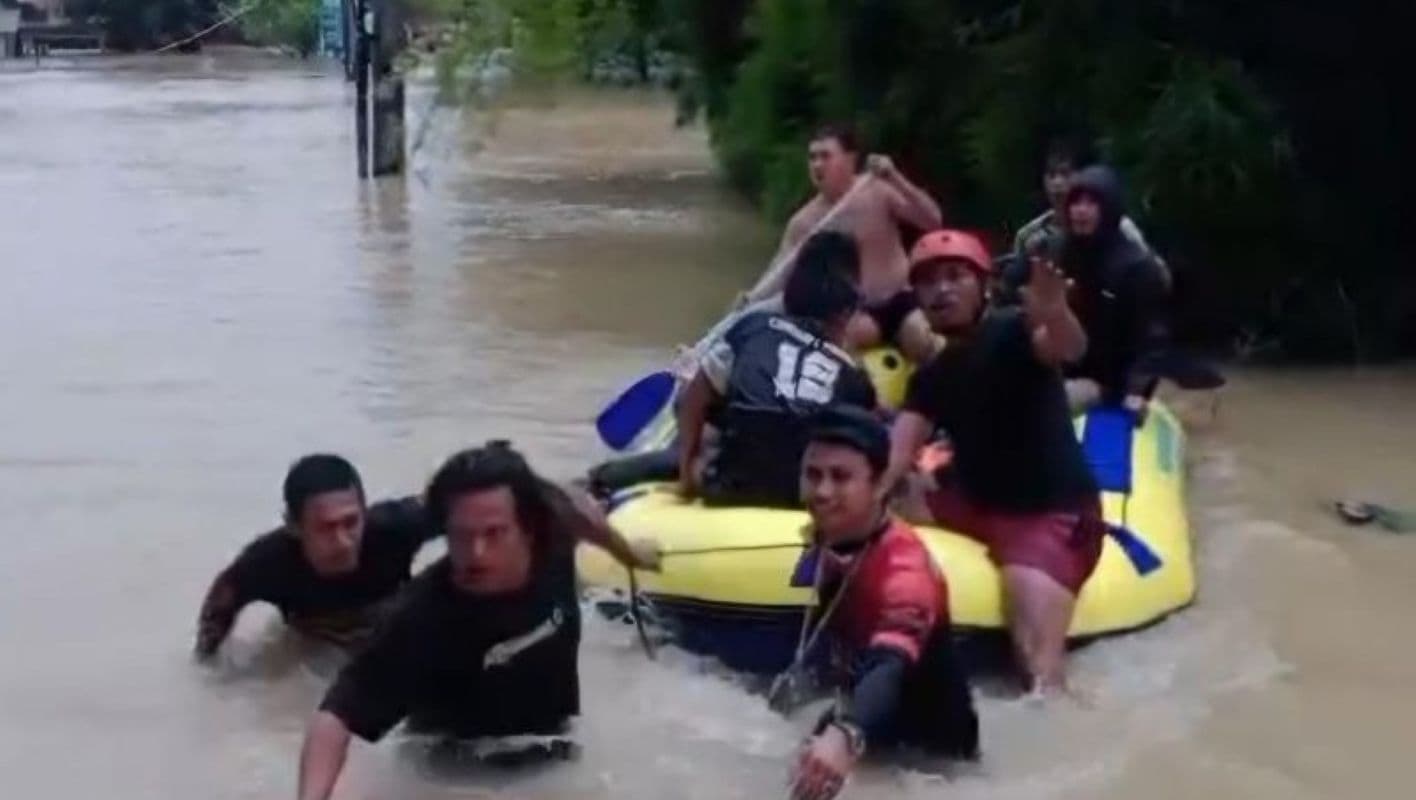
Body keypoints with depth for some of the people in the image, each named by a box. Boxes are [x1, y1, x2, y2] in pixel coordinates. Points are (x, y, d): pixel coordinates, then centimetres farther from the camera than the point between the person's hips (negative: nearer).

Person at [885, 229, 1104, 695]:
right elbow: (896, 454, -3)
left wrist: (1055, 314, -60)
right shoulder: (932, 376, 9)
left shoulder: (1013, 334, -11)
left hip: (1054, 513, -8)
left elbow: (1069, 349, -34)